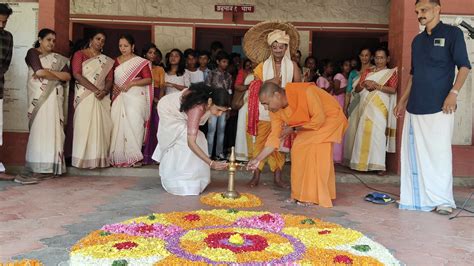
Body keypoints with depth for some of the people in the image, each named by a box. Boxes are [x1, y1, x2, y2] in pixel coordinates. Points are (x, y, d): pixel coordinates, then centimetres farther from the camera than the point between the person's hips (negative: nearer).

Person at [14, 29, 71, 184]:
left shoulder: (57, 58, 18)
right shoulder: (33, 53, 6)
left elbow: (68, 76, 5)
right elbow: (39, 72, -11)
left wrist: (48, 72, -6)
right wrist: (57, 75, 3)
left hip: (54, 97, 3)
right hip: (39, 97, -3)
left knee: (53, 130, -3)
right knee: (40, 130, -8)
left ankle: (49, 167, -3)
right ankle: (39, 168, -8)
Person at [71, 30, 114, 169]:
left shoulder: (107, 60, 17)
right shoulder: (80, 54, 5)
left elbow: (109, 79, 8)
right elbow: (77, 75, -8)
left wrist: (104, 91, -15)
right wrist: (95, 89, -16)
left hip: (102, 98, 4)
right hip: (84, 96, -3)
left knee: (101, 126, -1)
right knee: (84, 125, -8)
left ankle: (100, 157, 3)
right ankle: (83, 158, -5)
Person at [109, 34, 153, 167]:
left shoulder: (141, 62, 1)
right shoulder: (116, 61, 14)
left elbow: (148, 79, -4)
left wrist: (131, 83, -14)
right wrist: (114, 86, 0)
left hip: (136, 97, -4)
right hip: (119, 98, 4)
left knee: (134, 125, -8)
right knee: (119, 124, -1)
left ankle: (135, 157, -1)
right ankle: (120, 157, 5)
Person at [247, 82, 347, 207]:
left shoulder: (305, 92, -34)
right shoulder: (275, 111, -12)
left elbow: (319, 119, -30)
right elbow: (275, 136, -9)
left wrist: (293, 129, -22)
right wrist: (258, 159, -15)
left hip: (330, 117, -6)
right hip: (309, 123, 7)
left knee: (317, 150, -21)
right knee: (298, 149, -7)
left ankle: (315, 196, -13)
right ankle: (299, 194, 2)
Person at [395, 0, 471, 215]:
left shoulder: (452, 33, 1)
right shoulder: (417, 40, 18)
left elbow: (464, 66, -4)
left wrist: (454, 93, -17)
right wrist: (403, 100, 19)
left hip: (439, 107, -6)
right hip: (415, 107, 6)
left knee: (440, 153, -3)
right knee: (415, 153, 7)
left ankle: (443, 200, 6)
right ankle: (419, 198, 16)